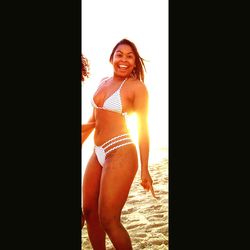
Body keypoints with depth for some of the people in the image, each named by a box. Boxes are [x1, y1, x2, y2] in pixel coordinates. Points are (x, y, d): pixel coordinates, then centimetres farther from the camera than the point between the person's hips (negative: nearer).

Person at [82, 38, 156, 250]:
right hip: (98, 153, 7)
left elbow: (143, 129, -8)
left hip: (120, 153, -7)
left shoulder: (137, 87, -6)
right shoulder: (103, 82, 13)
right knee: (89, 211, 14)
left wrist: (144, 169, -10)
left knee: (108, 220, -3)